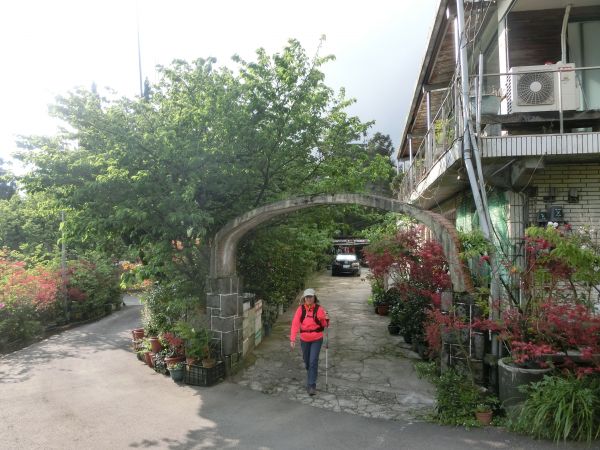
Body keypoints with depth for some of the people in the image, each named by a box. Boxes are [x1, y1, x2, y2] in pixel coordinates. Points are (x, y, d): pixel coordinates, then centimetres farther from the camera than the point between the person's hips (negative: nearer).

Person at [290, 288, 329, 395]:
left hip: (316, 339, -3)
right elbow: (295, 323, -11)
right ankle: (310, 377, 46)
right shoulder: (301, 309, -9)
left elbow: (325, 325, -6)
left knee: (313, 361, -9)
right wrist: (292, 339, -18)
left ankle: (312, 385, -1)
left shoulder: (319, 309, -12)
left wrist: (326, 319, -28)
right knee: (306, 361, 18)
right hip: (304, 339, 3)